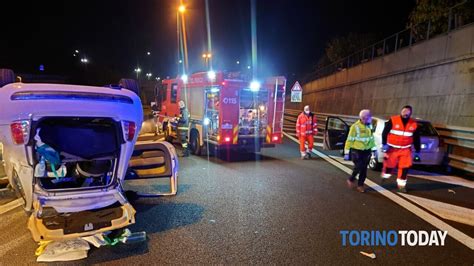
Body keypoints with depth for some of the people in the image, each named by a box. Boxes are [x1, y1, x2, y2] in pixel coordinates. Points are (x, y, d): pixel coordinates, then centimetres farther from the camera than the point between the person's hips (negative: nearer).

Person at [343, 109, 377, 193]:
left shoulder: (369, 126, 6)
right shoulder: (355, 126, -14)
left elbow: (371, 138, 19)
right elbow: (349, 140, -12)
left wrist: (374, 149, 16)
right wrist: (346, 152, -12)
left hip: (366, 151, 6)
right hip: (356, 151, -6)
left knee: (364, 169, 7)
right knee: (358, 167, -11)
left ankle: (360, 185, 21)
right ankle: (351, 179, 18)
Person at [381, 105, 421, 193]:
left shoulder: (414, 124, 2)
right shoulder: (393, 120, -10)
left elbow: (416, 139, 10)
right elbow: (384, 132, -9)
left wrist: (417, 151, 10)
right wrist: (384, 144, -15)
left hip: (406, 149, 3)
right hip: (392, 148, -3)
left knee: (405, 167, -1)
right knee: (389, 165, 4)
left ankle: (401, 185, 13)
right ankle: (384, 175, 35)